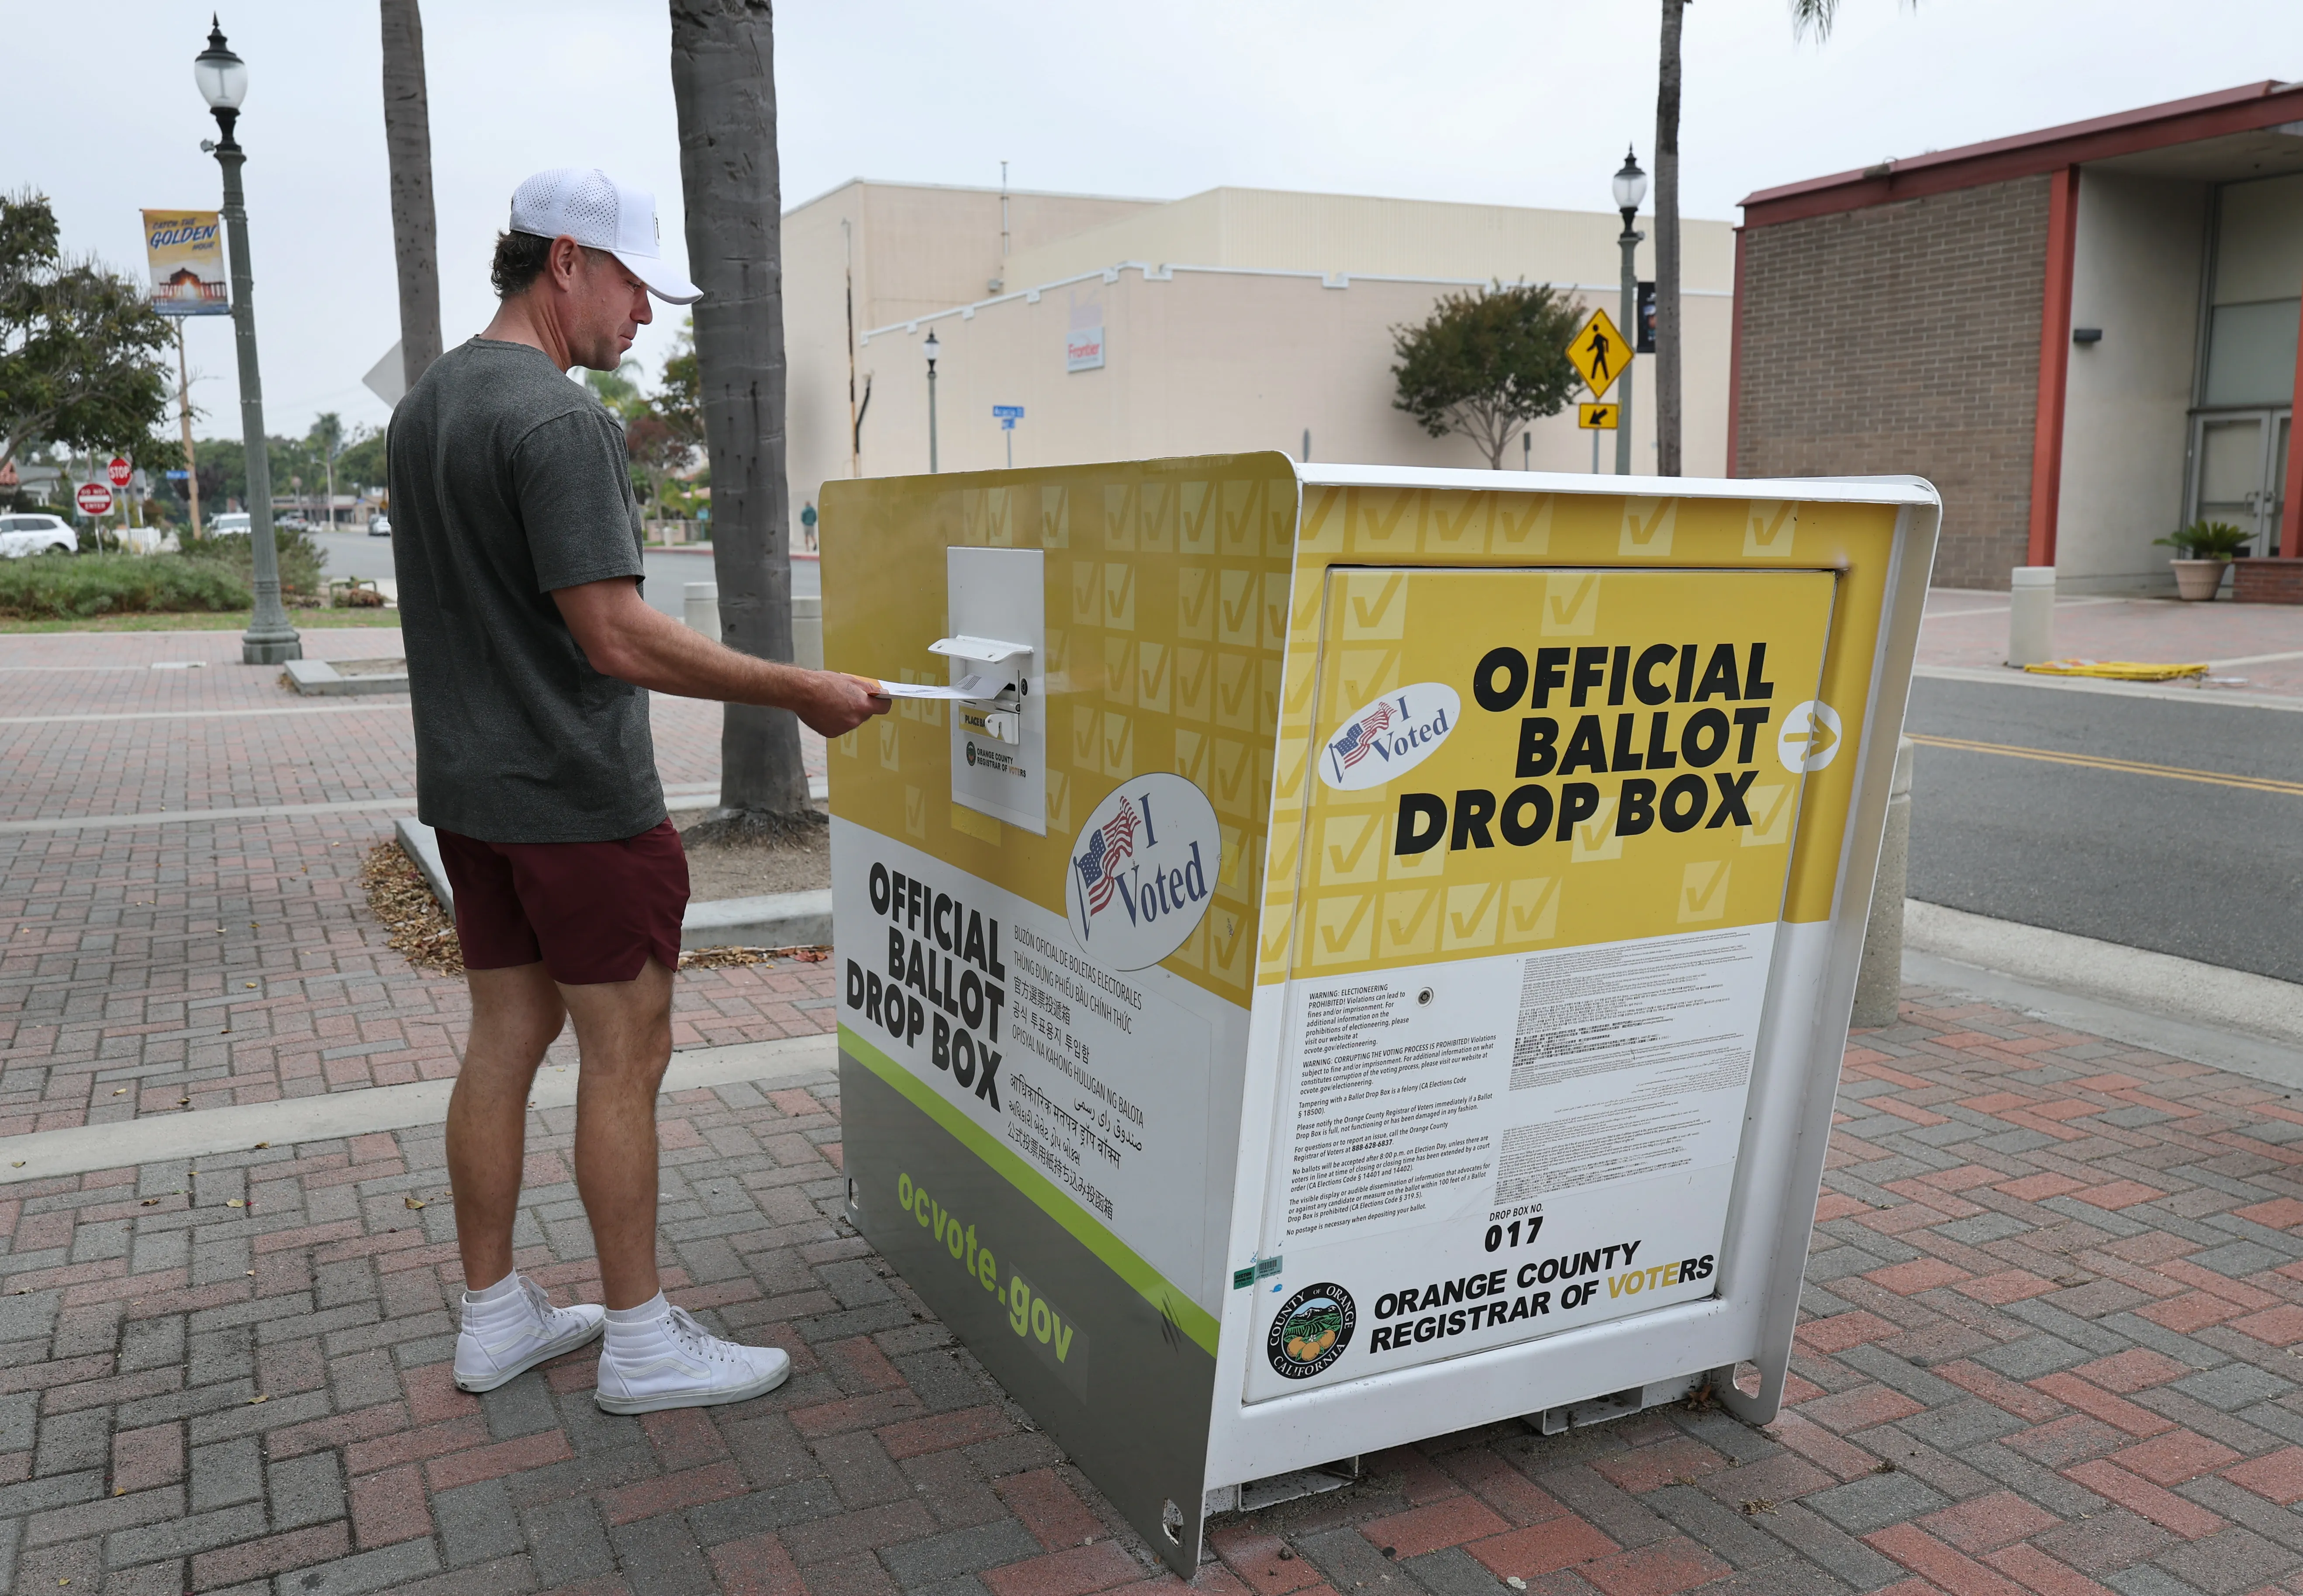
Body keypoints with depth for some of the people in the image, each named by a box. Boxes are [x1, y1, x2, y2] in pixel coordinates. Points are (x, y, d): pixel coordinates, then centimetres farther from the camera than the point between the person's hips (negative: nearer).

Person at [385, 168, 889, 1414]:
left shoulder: (423, 405, 13)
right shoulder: (559, 420, -17)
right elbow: (616, 635, -23)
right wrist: (804, 692, -20)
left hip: (468, 788, 9)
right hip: (575, 799, -9)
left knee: (505, 1039, 14)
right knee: (624, 1053, 0)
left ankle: (494, 1317, 25)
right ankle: (641, 1342, 12)